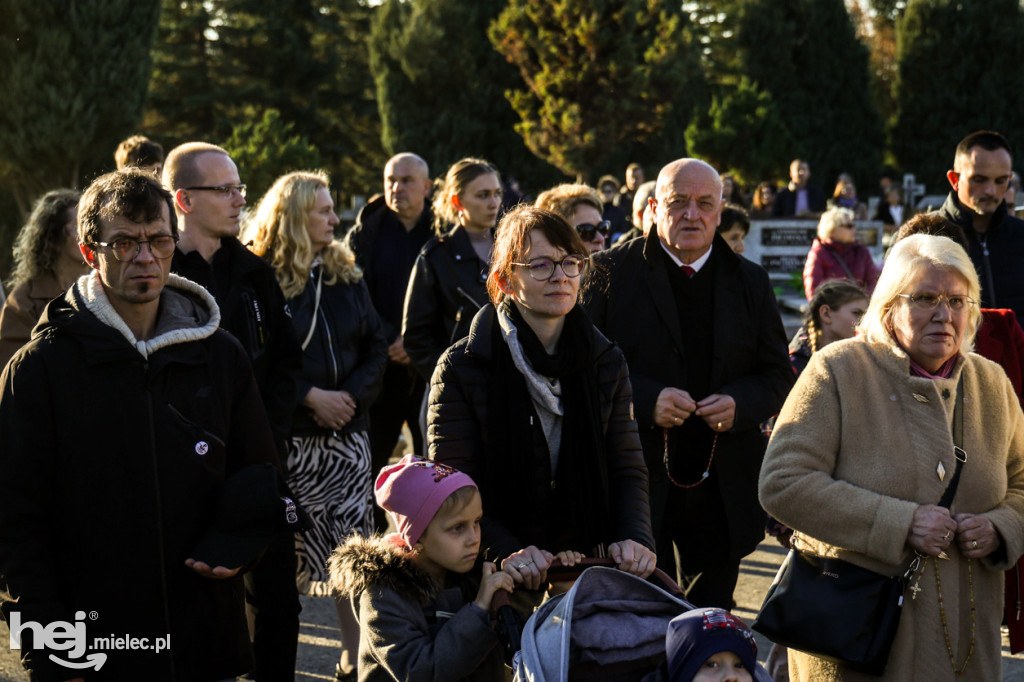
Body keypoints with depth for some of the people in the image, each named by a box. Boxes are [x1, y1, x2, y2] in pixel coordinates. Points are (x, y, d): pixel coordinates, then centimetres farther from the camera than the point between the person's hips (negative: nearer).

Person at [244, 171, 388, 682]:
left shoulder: (346, 275, 13)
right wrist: (310, 397, -15)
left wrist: (352, 395, -5)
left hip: (346, 431, 5)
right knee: (285, 549, -2)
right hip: (286, 435, -4)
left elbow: (376, 346, 11)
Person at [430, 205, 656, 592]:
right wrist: (504, 551, -23)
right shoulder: (461, 369, -3)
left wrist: (635, 537, -10)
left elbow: (627, 470, 11)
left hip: (590, 571, 4)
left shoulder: (607, 363, 11)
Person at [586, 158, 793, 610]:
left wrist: (741, 403, -10)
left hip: (723, 490, 3)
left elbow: (779, 375, 11)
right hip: (639, 483, -3)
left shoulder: (750, 283, 11)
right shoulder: (615, 272, 0)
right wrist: (645, 399, -19)